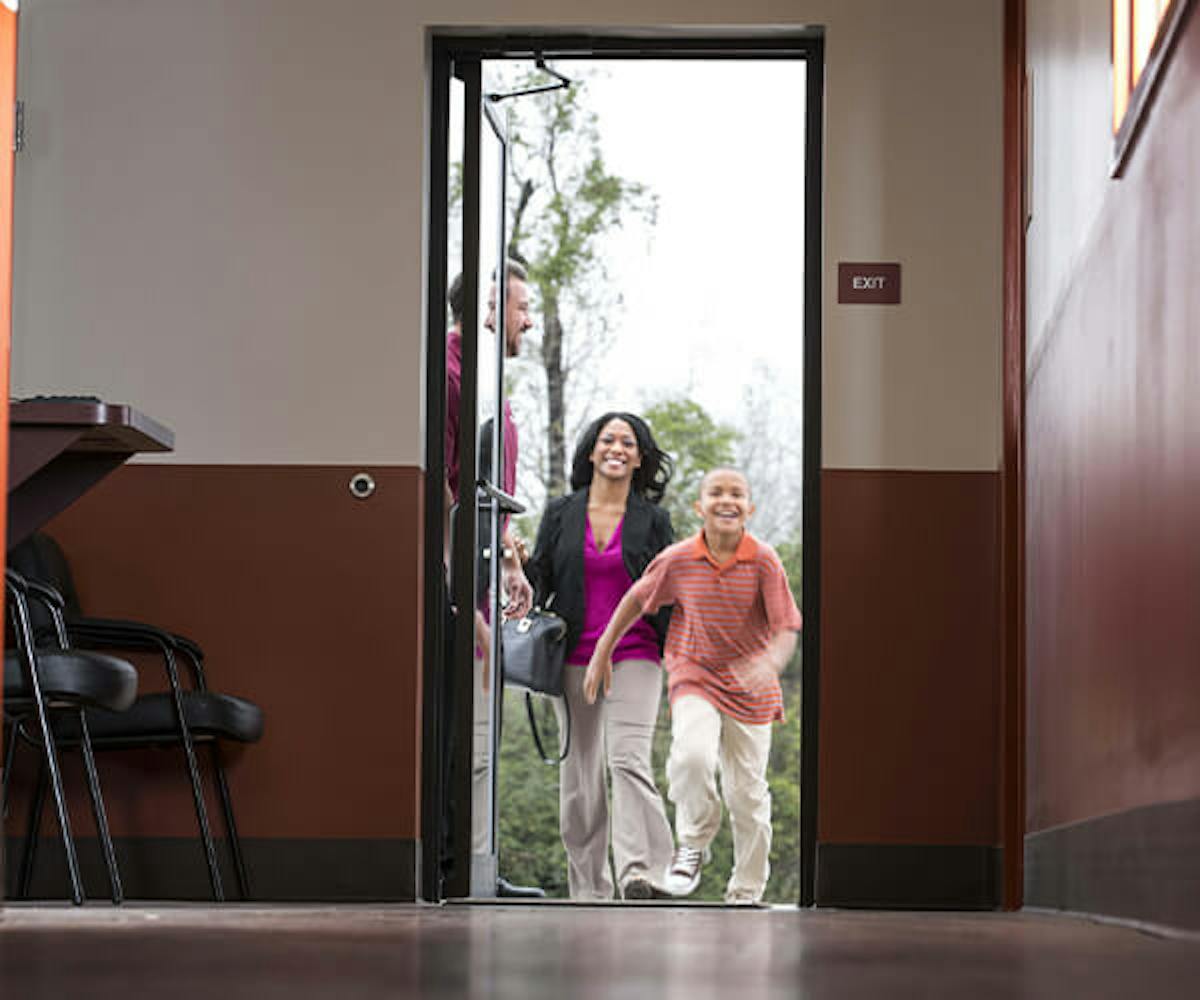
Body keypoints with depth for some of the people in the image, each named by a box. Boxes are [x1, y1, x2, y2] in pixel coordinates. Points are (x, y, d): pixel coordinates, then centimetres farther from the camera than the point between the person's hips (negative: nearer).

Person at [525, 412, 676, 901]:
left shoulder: (653, 520, 7)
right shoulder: (561, 513, 9)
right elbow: (539, 578, 11)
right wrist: (521, 568, -10)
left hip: (635, 655, -2)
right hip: (575, 656, 2)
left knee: (628, 758, -19)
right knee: (579, 770, 4)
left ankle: (640, 873, -27)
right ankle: (588, 887, 11)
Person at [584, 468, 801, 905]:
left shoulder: (764, 562, -12)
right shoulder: (678, 560, -7)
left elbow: (787, 630, -14)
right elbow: (636, 600, 8)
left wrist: (770, 663, -35)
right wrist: (602, 654, 11)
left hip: (750, 689, 0)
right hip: (694, 676, 0)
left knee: (748, 795, 5)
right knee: (692, 755, -29)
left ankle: (746, 892, 23)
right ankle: (692, 844, -4)